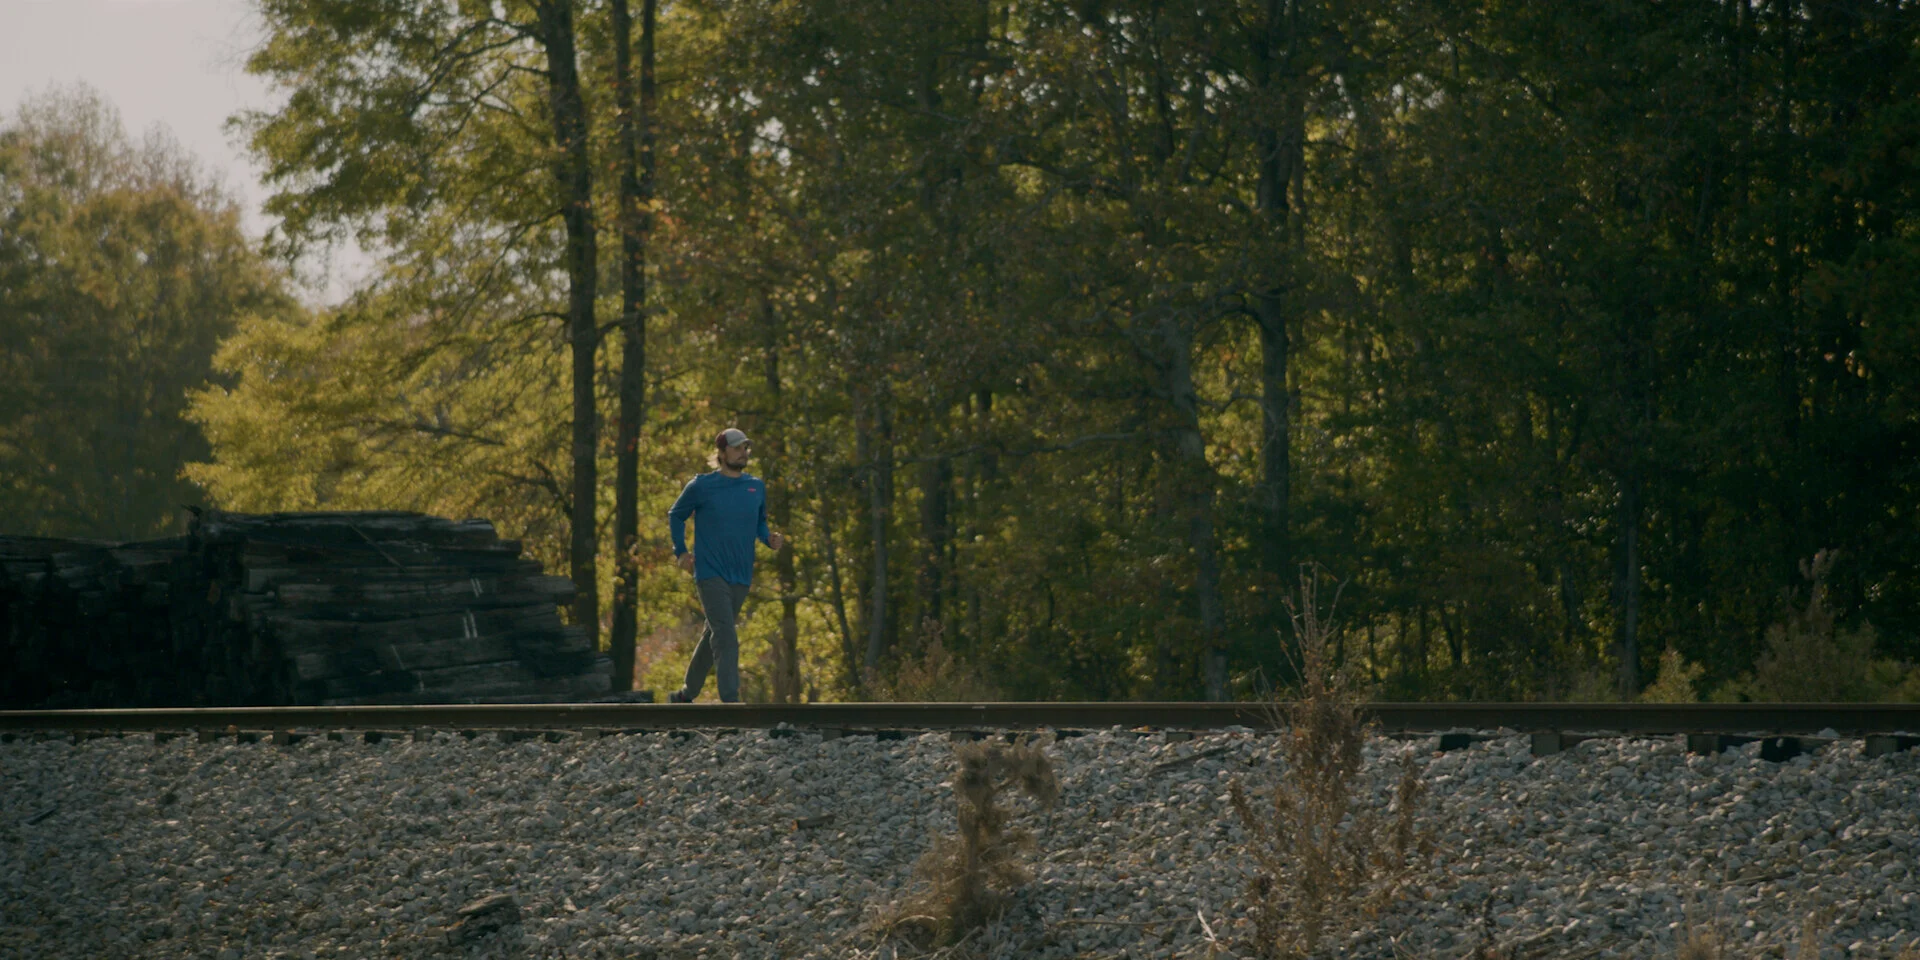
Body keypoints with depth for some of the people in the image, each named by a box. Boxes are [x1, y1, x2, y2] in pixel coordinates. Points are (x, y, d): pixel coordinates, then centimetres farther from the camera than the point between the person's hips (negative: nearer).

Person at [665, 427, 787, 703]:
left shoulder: (756, 487, 10)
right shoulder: (702, 486, -3)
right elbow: (676, 515, 10)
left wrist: (769, 539, -1)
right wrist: (680, 552, 1)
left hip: (740, 576, 5)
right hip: (710, 574, -5)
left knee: (714, 635, 14)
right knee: (726, 637, -17)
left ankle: (686, 695, 28)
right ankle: (730, 702, -24)